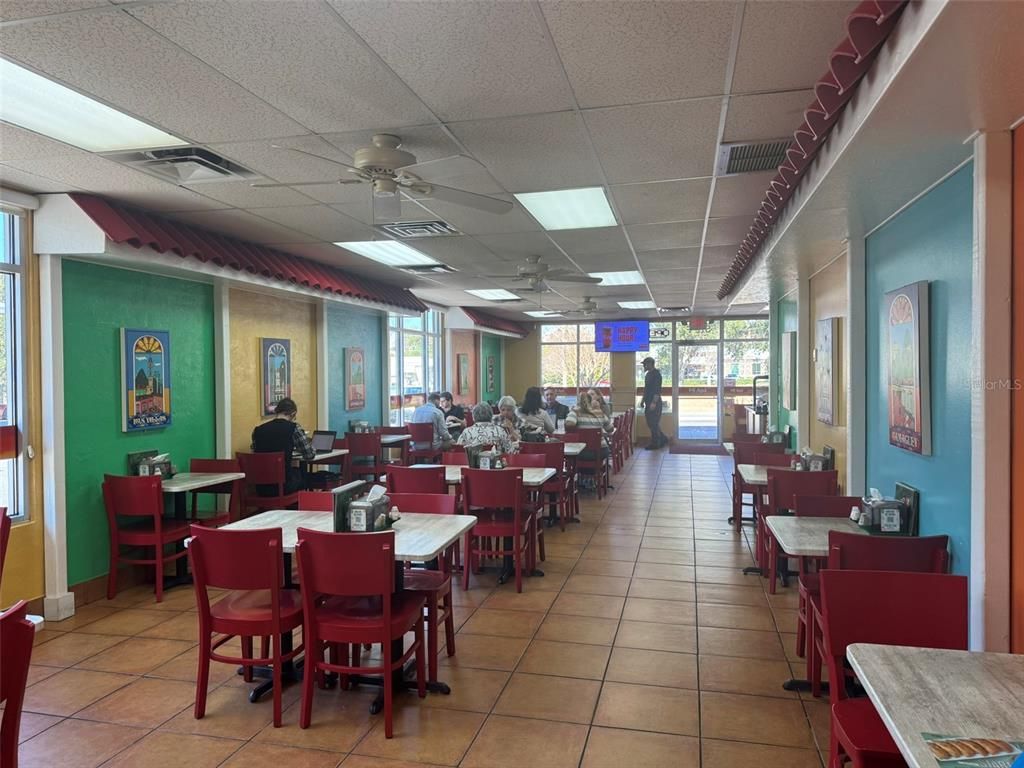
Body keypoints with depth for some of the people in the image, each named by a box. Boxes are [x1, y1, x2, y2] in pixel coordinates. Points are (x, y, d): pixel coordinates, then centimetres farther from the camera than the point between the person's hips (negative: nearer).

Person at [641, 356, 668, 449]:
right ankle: (663, 439, 24)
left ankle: (655, 444, 3)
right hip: (648, 403, 9)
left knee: (653, 424, -4)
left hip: (654, 403, -9)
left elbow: (658, 390, -19)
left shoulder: (656, 374, -13)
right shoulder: (648, 374, 15)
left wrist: (654, 402, -24)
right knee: (651, 423, 13)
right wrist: (643, 400, 21)